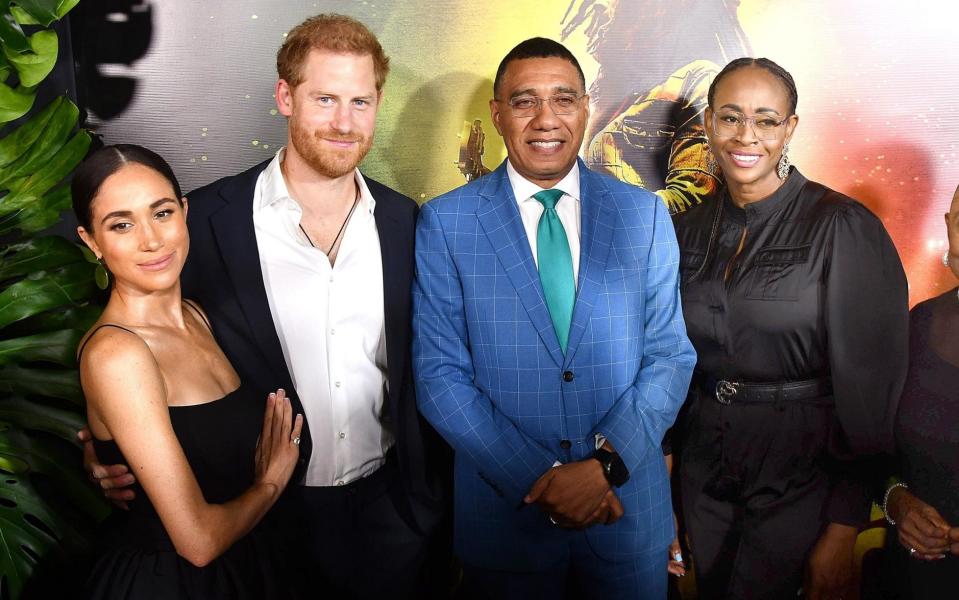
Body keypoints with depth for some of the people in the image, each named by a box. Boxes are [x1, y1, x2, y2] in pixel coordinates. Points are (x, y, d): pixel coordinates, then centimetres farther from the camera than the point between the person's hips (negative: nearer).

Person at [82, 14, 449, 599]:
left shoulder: (407, 222, -2)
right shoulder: (207, 219, -12)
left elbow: (423, 373, 5)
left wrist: (435, 498, 6)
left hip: (390, 507, 3)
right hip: (268, 513, -2)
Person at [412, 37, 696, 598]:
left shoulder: (645, 214, -1)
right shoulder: (445, 222, -5)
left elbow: (671, 354, -1)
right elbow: (439, 372, -7)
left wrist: (607, 462, -14)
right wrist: (534, 477, -14)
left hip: (630, 509, 2)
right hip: (504, 511, -1)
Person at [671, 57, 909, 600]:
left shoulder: (843, 227, -13)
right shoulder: (690, 229, 2)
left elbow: (872, 384, -13)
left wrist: (843, 532, -12)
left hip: (799, 477, -4)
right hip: (702, 469, 5)